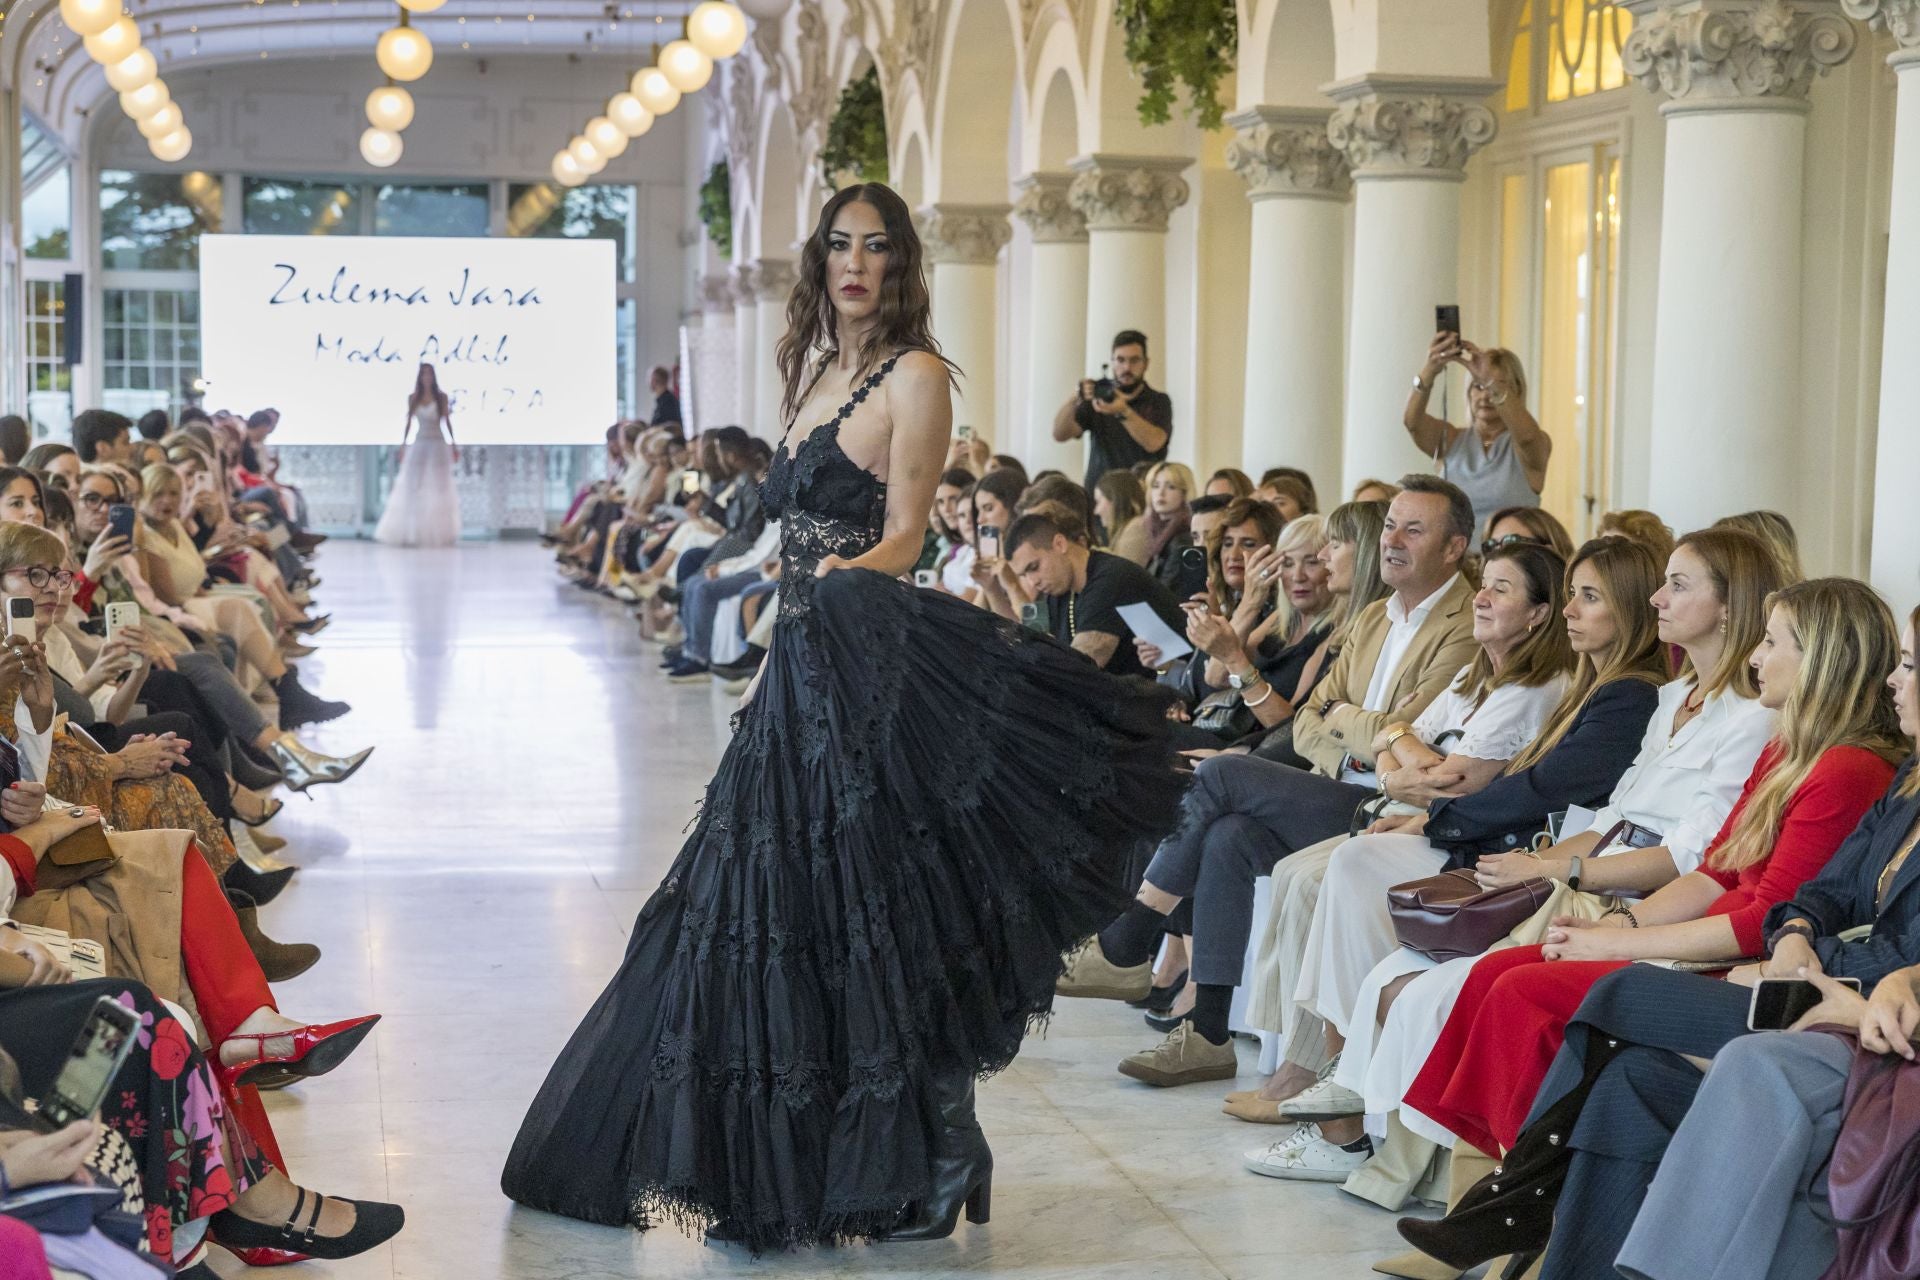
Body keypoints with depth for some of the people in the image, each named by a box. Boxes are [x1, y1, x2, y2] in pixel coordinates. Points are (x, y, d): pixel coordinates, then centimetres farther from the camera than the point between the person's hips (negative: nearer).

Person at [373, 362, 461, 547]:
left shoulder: (441, 397, 2)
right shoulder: (413, 399, 6)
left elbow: (447, 422, 4)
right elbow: (408, 423, 8)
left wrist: (453, 445, 0)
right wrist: (402, 446, 3)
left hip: (438, 446, -1)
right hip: (419, 446, 2)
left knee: (438, 490, -2)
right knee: (412, 488, -2)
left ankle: (437, 533, 4)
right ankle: (408, 532, 2)